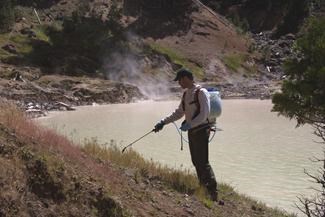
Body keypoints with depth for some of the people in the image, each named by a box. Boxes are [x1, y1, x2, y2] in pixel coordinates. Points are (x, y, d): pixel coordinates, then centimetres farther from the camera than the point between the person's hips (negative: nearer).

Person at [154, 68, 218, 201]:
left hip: (201, 130, -8)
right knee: (196, 162, 8)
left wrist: (189, 125, -24)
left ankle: (213, 193, -8)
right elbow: (179, 113, 23)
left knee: (203, 162, -11)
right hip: (191, 131, 8)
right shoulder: (186, 94, 15)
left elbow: (204, 114, -18)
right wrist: (163, 122, 16)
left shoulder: (201, 92, -11)